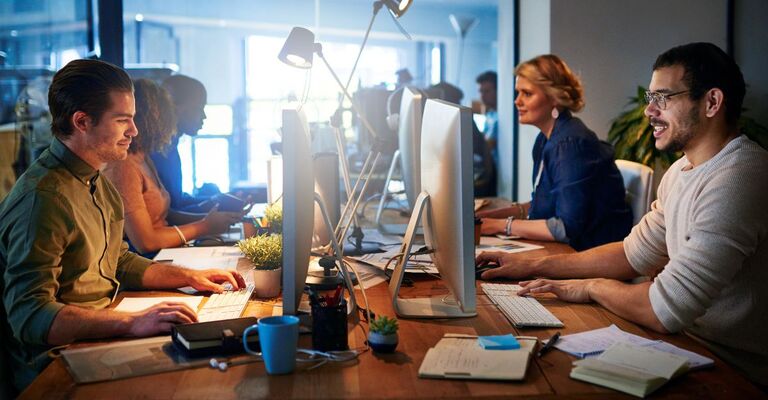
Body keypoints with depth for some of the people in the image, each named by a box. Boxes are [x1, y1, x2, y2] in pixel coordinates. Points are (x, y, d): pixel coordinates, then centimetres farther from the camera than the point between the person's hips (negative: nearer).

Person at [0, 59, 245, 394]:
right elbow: (29, 314, -25)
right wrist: (132, 323, -34)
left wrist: (189, 277, 9)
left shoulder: (97, 182, 12)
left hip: (99, 338, 9)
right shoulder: (41, 197, -20)